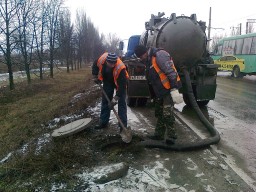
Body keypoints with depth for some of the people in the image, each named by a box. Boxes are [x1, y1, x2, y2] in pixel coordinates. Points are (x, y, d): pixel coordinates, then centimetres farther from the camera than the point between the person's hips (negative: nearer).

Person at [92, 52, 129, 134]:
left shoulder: (120, 67, -41)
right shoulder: (102, 59, -29)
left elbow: (122, 85, -37)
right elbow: (95, 65, -4)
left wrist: (115, 99, -37)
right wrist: (95, 77, -4)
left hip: (120, 82, -4)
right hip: (107, 81, 5)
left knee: (122, 103, -10)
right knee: (105, 101, 9)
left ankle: (123, 125, -4)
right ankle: (103, 122, 20)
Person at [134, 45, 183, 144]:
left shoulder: (159, 55, -18)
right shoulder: (148, 60, 12)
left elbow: (171, 72, -25)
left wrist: (174, 89, -28)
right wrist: (154, 95, 22)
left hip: (169, 90, -10)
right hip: (159, 92, 10)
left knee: (167, 114, -9)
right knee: (159, 113, 14)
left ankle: (171, 136, 6)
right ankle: (159, 134, 26)